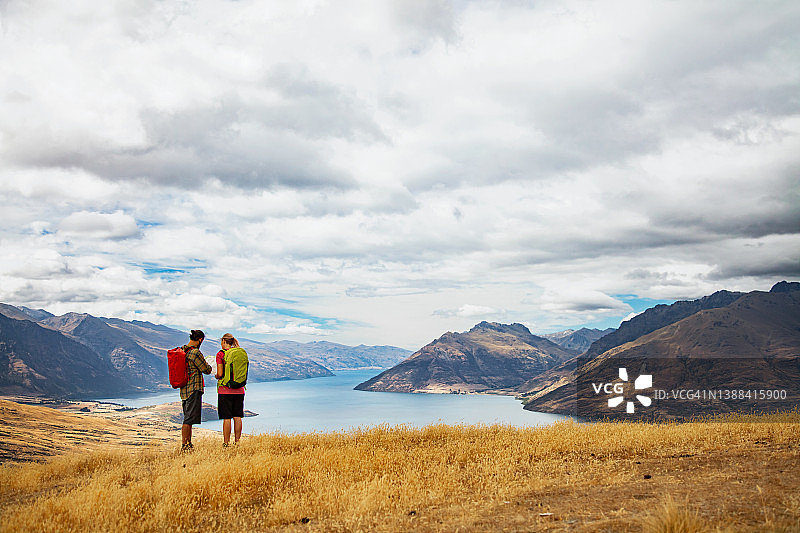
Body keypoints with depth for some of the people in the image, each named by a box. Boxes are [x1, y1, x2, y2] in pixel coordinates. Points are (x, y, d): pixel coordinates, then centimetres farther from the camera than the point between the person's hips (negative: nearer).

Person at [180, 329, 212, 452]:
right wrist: (208, 366, 13)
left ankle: (188, 444, 20)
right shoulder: (195, 353, -16)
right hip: (194, 389, -9)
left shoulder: (181, 351, 10)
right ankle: (184, 446, -4)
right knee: (189, 419, -6)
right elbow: (207, 370, -9)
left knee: (188, 418, 15)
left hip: (184, 390, 9)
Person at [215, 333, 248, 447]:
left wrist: (216, 376, 9)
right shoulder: (241, 353, 8)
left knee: (227, 418, -3)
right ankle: (237, 441, 12)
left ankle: (226, 443, 0)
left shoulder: (221, 354, -7)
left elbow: (220, 374, -12)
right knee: (237, 417, 9)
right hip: (239, 390, 5)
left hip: (225, 390, -5)